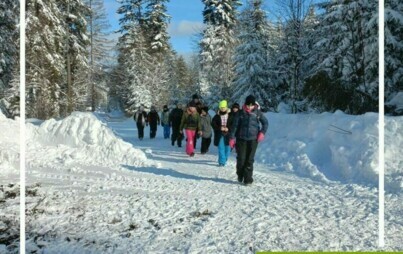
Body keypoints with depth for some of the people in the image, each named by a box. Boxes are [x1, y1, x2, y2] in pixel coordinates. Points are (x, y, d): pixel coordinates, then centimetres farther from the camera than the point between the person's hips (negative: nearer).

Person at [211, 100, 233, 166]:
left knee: (227, 148, 9)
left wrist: (228, 128, -17)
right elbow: (213, 123, -1)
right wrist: (220, 128, -14)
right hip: (219, 134, 0)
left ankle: (225, 159, 33)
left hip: (228, 134, 0)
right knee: (221, 148, -3)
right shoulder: (217, 116, 1)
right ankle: (221, 162, 1)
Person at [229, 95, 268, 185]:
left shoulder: (258, 113, 1)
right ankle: (240, 176, 22)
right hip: (241, 139, 0)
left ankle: (248, 179, 5)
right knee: (241, 158, -1)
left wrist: (262, 132, -2)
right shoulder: (241, 113, -2)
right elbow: (234, 125, 0)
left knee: (249, 159, -1)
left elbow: (265, 123, 13)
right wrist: (232, 138, -5)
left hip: (253, 139, 0)